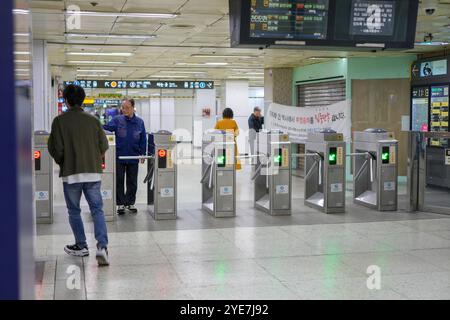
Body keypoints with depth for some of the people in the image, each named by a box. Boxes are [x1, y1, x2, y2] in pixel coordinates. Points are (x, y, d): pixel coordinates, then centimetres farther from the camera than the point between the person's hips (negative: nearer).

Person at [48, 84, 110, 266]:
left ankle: (81, 246, 22)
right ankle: (102, 246, -11)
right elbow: (103, 145, 4)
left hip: (70, 173, -2)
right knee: (97, 210, 4)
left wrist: (61, 162, 11)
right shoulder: (93, 120, 2)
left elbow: (56, 148, -9)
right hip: (93, 172, 2)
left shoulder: (60, 121, -6)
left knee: (74, 211, 14)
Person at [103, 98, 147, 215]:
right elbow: (106, 128, -12)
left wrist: (143, 153, 4)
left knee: (132, 182, 9)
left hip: (133, 157, 2)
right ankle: (120, 204, 11)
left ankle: (130, 203, 21)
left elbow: (143, 139, 8)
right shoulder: (117, 120, 0)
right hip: (119, 157, -1)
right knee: (119, 181, 3)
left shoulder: (139, 122, 5)